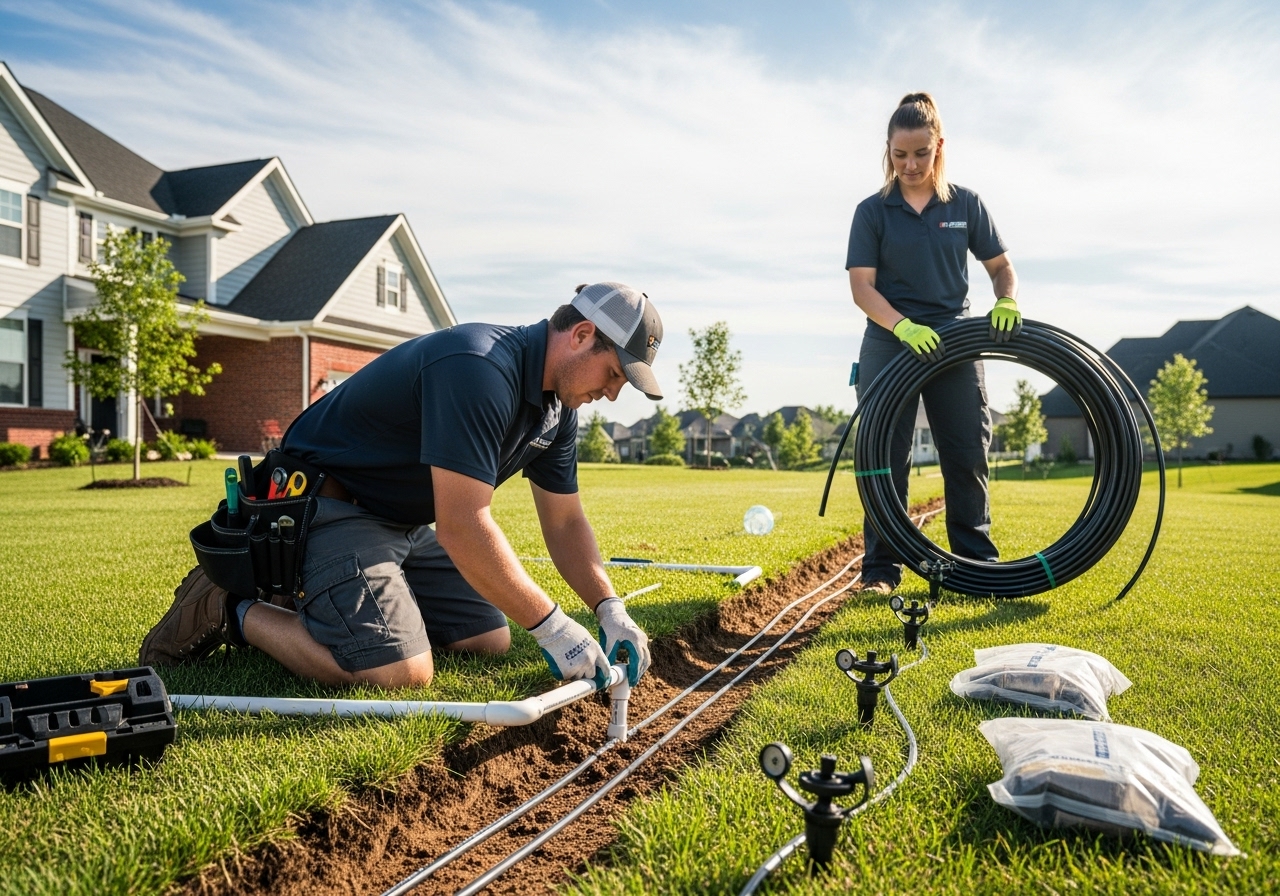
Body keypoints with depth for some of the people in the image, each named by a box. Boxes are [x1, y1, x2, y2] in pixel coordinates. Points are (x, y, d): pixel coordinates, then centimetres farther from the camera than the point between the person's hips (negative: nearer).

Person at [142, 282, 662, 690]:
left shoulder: (557, 403, 1)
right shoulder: (479, 370, -30)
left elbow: (565, 521, 6)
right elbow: (462, 527, -33)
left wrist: (610, 609, -7)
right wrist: (551, 625, -26)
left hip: (407, 521, 10)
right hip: (329, 504, -10)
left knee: (491, 642, 7)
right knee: (400, 673, -22)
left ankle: (329, 598, 21)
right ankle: (236, 614, -1)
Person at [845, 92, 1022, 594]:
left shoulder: (966, 204, 7)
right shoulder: (873, 211, 1)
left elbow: (1001, 266, 10)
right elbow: (862, 286, -7)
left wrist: (1007, 301, -13)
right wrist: (904, 326, -23)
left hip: (953, 342, 2)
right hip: (889, 345, -1)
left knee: (968, 454, 2)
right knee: (885, 456, -2)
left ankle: (978, 563, 13)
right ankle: (881, 568, 5)